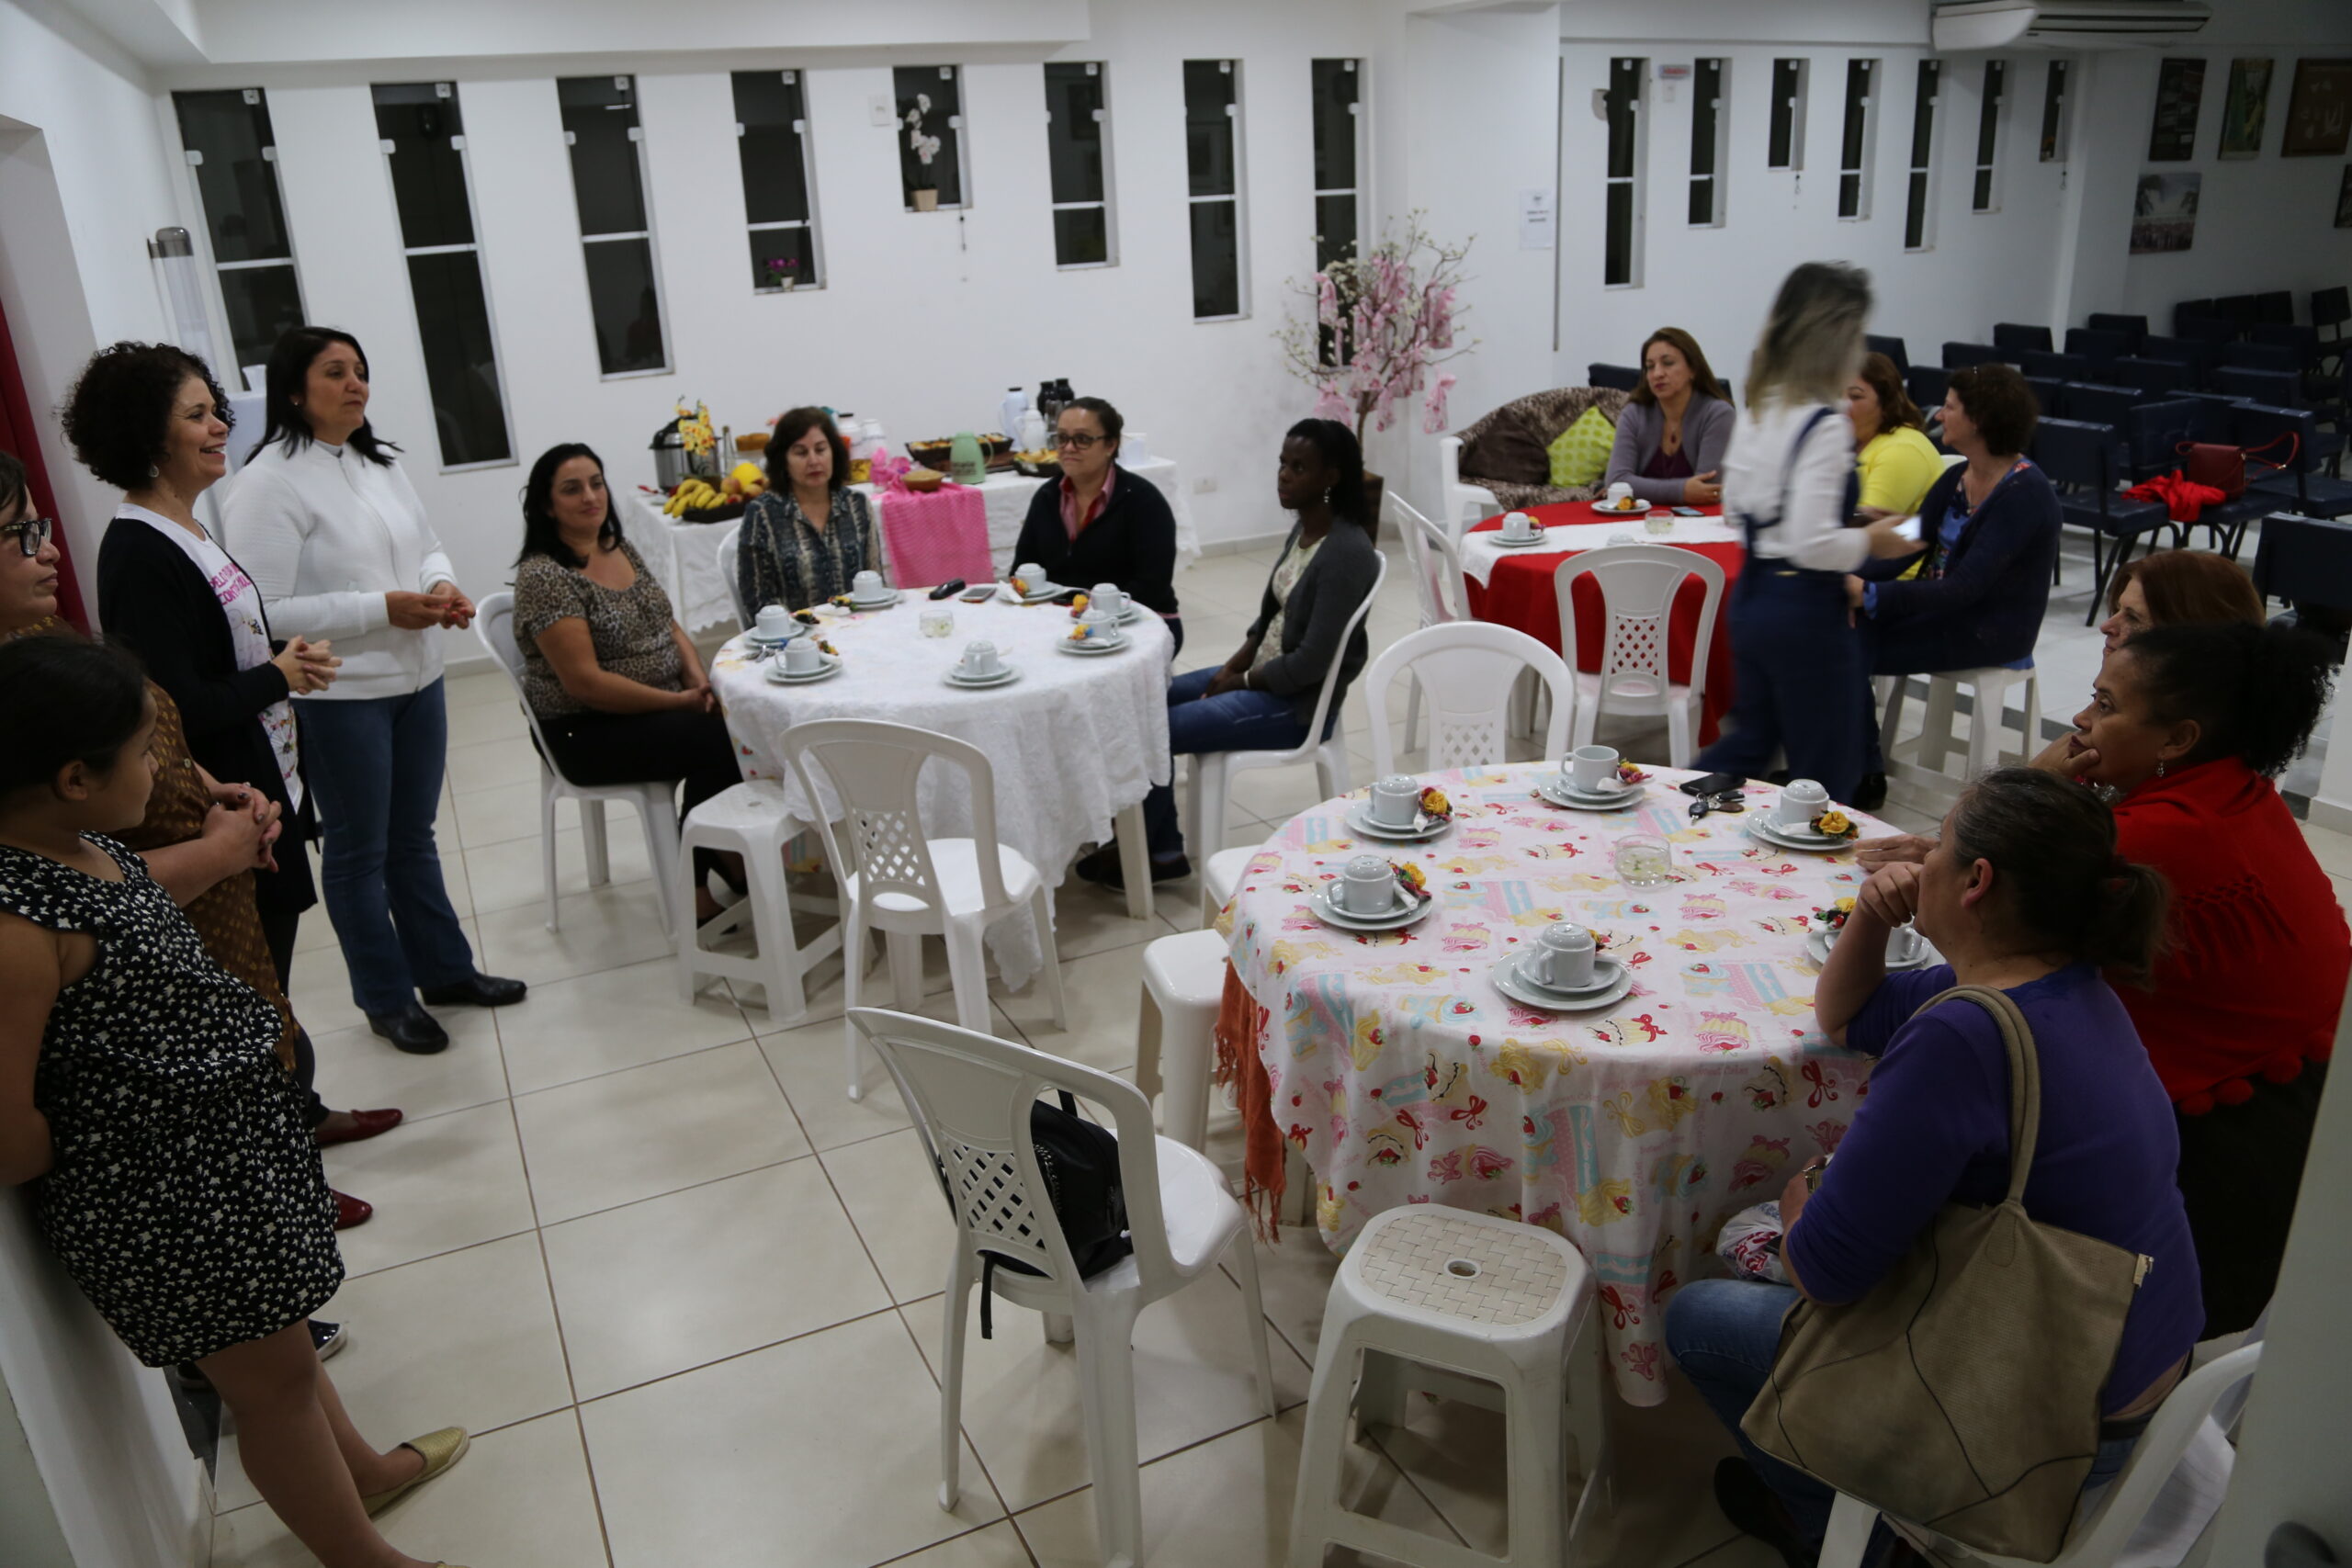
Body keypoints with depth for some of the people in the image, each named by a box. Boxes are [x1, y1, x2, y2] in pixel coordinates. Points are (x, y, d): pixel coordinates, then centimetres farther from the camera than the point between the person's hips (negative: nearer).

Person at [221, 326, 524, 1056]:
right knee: (360, 851, 9)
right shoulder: (270, 482, -15)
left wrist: (442, 584, -5)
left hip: (416, 679, 7)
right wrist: (381, 609, -23)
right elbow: (263, 611, -20)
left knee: (414, 837, 20)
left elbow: (427, 545, 18)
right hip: (338, 696, -7)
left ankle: (445, 969, 34)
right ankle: (386, 999, 24)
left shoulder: (380, 464, 7)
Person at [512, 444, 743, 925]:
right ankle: (697, 887, -10)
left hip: (665, 702, 7)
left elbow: (666, 623, 14)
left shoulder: (622, 549, 8)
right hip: (588, 731, -7)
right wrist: (679, 701, -19)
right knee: (719, 741, -26)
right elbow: (585, 682, -21)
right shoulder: (544, 576, -16)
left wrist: (698, 678, -6)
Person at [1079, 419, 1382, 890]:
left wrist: (1240, 681, -12)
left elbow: (1312, 661, -25)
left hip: (1297, 701, -9)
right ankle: (1162, 850, 10)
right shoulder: (1304, 529, 4)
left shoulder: (1346, 552, -24)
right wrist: (1234, 664, 1)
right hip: (1263, 673, 9)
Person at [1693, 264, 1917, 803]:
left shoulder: (1758, 408, 5)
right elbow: (1811, 543, -25)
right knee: (1827, 775, 7)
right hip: (1805, 608, -8)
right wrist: (1870, 542, -9)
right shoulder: (1825, 427, -20)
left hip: (1752, 592, 8)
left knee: (1751, 738, 24)